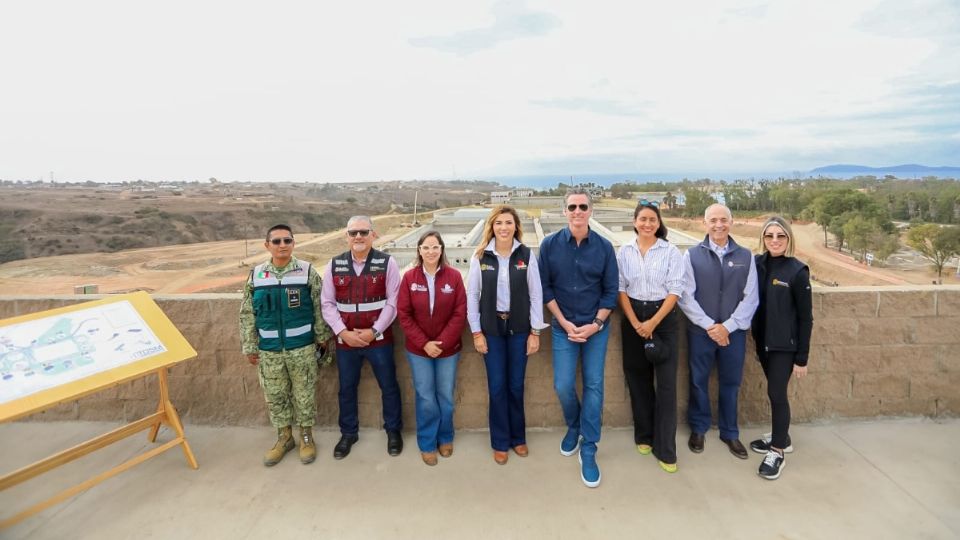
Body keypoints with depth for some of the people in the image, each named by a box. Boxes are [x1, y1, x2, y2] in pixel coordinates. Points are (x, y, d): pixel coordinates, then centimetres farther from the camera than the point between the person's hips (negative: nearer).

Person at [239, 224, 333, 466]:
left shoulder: (307, 272, -6)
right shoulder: (256, 275, 0)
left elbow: (319, 308, -2)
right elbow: (247, 314, 5)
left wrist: (322, 337, -1)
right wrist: (249, 347, 5)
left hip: (303, 348, -2)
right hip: (269, 350, 3)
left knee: (304, 395, 9)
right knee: (275, 396, 15)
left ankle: (306, 437, 29)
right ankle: (284, 437, 34)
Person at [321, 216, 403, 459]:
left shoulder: (387, 263, -7)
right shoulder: (334, 265, 1)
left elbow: (392, 303, -8)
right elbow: (327, 304, 1)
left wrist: (374, 331, -14)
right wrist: (343, 332, -10)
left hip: (379, 339, -2)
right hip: (345, 340, 3)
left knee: (389, 386, 11)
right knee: (346, 389, 17)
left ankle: (393, 431, 33)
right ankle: (348, 433, 38)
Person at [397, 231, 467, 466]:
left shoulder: (454, 276, -8)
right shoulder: (409, 277, -6)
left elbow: (460, 313, -8)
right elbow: (403, 314, -6)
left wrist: (442, 343, -14)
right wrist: (423, 343, -13)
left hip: (448, 349, 0)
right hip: (418, 350, 0)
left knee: (446, 397, 12)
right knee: (426, 399, 8)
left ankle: (445, 438, 37)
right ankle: (427, 444, 30)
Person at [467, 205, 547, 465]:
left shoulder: (526, 255, -5)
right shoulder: (480, 256, -5)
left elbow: (536, 295, -2)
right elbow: (472, 295, -1)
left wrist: (535, 331, -3)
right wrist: (476, 332, -3)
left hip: (519, 327, 0)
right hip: (491, 328, 0)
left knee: (516, 386, 11)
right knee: (497, 387, 8)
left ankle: (518, 437, 33)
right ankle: (500, 442, 26)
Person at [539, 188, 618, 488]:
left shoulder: (604, 246, -5)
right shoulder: (550, 244, -5)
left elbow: (611, 291, -1)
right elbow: (545, 287, -2)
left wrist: (595, 324, -10)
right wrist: (564, 322, -8)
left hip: (596, 328, 0)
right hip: (563, 328, 0)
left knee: (593, 387, 3)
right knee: (563, 386, 0)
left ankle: (588, 450, 18)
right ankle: (574, 427, 32)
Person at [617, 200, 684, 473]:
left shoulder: (671, 252, -2)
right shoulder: (624, 252, 4)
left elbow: (675, 290, -6)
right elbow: (621, 289, 1)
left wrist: (653, 323, -13)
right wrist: (635, 323, -8)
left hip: (664, 318, -2)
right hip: (632, 319, 2)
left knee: (666, 383, -1)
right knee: (638, 379, 10)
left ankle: (665, 449, 10)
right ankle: (644, 435, 28)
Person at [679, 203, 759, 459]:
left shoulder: (746, 256, 1)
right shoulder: (692, 255, -3)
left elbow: (750, 298, -2)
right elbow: (686, 297, -7)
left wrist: (727, 326, -11)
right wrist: (709, 325, -13)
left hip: (734, 332, 1)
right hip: (700, 331, -1)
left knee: (730, 383, 14)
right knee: (698, 381, 12)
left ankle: (730, 433, 33)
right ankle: (698, 428, 32)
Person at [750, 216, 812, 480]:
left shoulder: (797, 271, -13)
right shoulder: (757, 264, -1)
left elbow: (805, 317, -10)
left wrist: (802, 357, -9)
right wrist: (755, 336, -1)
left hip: (785, 345, -4)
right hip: (763, 341, 4)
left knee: (777, 393, 0)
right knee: (775, 392, 16)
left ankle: (777, 452, 15)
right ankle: (781, 437, 35)